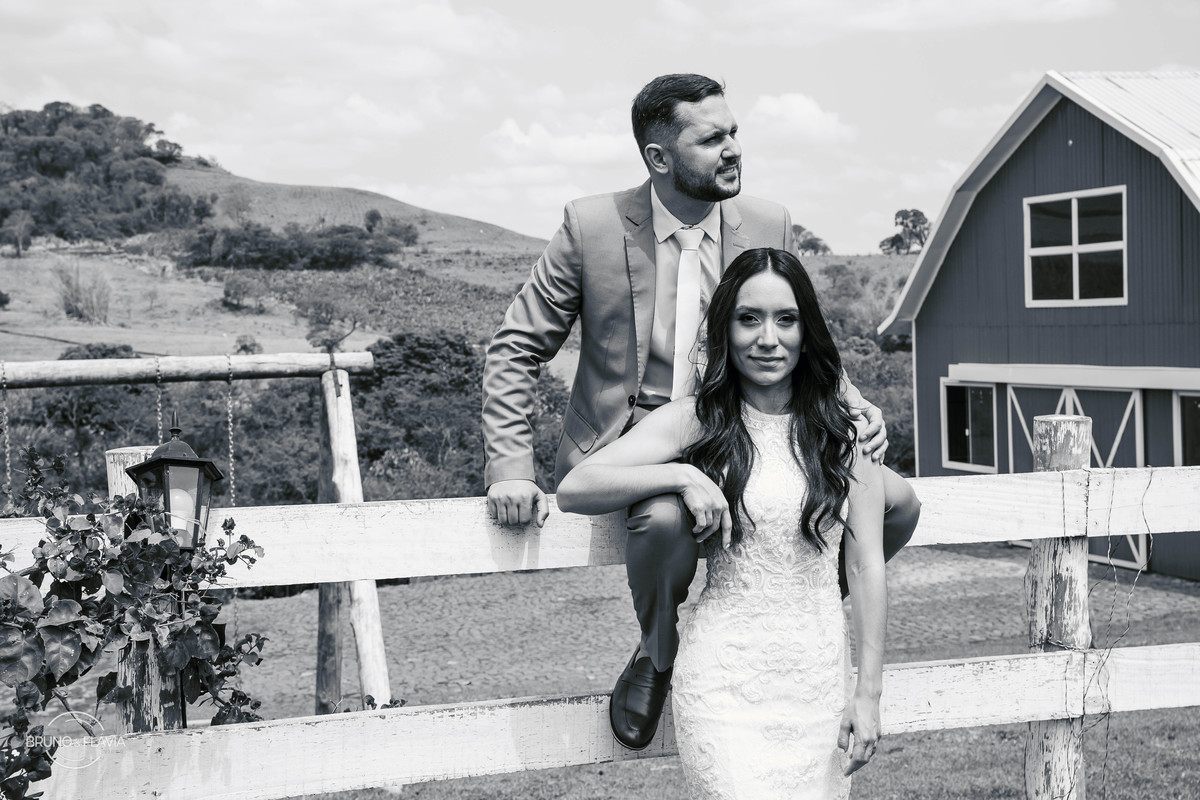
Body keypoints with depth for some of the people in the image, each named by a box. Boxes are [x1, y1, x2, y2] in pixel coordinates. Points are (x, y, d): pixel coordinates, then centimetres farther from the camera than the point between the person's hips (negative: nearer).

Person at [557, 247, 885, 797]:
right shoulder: (695, 421, 0)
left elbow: (866, 565, 6)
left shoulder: (843, 432, 6)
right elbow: (573, 489, -6)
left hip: (820, 679, 2)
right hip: (724, 681, -2)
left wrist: (868, 693, 3)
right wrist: (682, 475, -17)